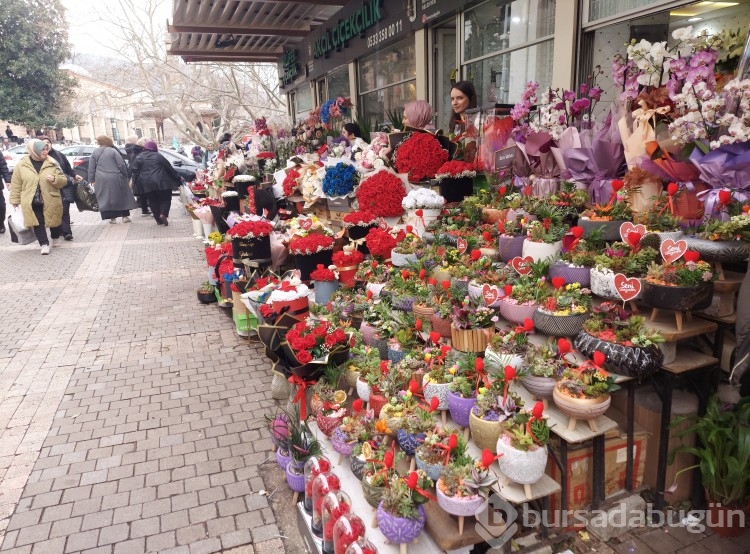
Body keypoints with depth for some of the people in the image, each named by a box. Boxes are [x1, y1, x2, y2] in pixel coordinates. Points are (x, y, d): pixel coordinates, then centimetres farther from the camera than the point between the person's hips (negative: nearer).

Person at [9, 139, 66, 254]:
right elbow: (16, 185, 7)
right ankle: (44, 244, 1)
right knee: (37, 223, -5)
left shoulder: (52, 163, 2)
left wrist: (55, 179, -17)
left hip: (50, 201, 0)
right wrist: (15, 200, 5)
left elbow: (64, 180, 4)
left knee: (52, 222, 10)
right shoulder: (21, 165, 2)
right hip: (32, 202, 0)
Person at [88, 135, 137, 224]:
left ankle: (112, 217, 8)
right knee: (122, 197, 10)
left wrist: (92, 180, 13)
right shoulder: (113, 151, -6)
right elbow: (121, 165, -8)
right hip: (115, 179, -2)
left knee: (106, 199, 9)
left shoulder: (94, 153, 5)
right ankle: (125, 216, 10)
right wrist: (125, 175, 4)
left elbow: (91, 168, 6)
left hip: (101, 180, 2)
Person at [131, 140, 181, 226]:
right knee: (165, 198, 9)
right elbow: (170, 169, 5)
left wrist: (135, 183, 8)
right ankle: (163, 214, -14)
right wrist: (177, 179, 11)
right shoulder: (159, 156, 3)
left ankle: (158, 220, 9)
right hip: (161, 183, -2)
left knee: (153, 201, 11)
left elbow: (135, 172, 3)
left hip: (146, 184, 2)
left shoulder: (138, 158, 8)